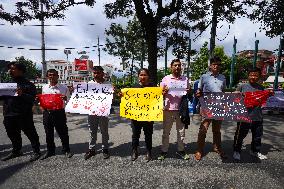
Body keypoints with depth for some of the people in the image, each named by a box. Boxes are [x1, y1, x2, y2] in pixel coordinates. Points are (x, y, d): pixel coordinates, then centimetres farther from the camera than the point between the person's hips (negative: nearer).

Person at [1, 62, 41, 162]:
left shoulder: (27, 84, -6)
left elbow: (32, 99, -15)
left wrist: (22, 94, -31)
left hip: (23, 115, -7)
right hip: (8, 114, 7)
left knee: (30, 133, 2)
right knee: (12, 134, 19)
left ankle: (36, 151, 15)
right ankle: (16, 151, 36)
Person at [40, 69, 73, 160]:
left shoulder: (64, 88, -2)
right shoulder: (44, 87, 9)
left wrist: (65, 98, -22)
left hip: (59, 112, -4)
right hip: (47, 112, 4)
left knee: (62, 132, 5)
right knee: (48, 133, 14)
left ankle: (66, 150, 23)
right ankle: (50, 150, 32)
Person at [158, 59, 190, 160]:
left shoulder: (185, 79, 8)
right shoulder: (166, 79, 2)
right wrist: (164, 92, -18)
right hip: (168, 108, -1)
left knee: (181, 131, 11)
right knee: (166, 131, 7)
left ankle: (181, 150, 27)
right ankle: (164, 151, 19)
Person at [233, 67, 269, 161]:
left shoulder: (261, 88, 8)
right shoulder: (243, 86, -5)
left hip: (258, 117, 5)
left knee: (257, 136, 19)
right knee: (240, 135, 5)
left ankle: (255, 151, 40)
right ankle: (237, 151, 22)